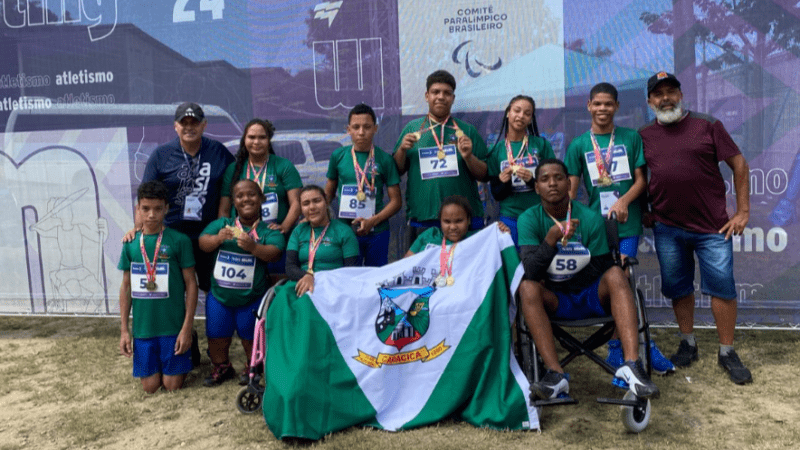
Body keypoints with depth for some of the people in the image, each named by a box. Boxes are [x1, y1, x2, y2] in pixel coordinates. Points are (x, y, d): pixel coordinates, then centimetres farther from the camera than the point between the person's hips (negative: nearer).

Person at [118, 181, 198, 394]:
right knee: (150, 386, 8)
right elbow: (126, 286, 9)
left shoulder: (179, 240, -8)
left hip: (173, 326, -3)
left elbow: (191, 284, -5)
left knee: (172, 385, 3)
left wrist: (187, 328, -9)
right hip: (143, 326, 3)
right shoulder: (131, 243, 3)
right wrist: (124, 329, 6)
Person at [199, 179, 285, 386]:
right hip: (219, 295, 3)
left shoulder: (268, 230, -6)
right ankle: (222, 367, 37)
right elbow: (203, 242, -11)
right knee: (216, 337, 12)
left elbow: (275, 253, -23)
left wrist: (254, 248, -43)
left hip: (252, 298, -3)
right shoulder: (222, 224, 4)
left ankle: (252, 367, 37)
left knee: (250, 337, 10)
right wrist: (218, 238, -34)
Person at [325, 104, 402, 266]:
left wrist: (373, 221, -15)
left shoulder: (384, 159, -3)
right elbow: (329, 193, 10)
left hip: (377, 232, -1)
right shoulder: (338, 156, 2)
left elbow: (396, 201, -3)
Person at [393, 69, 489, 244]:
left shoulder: (466, 131, 8)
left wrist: (468, 157, -12)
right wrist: (402, 149, -8)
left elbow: (484, 175, 5)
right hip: (421, 220, 0)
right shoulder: (412, 128, 10)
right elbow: (396, 170, 9)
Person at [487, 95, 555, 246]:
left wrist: (532, 180, -16)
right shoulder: (497, 149, 4)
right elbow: (496, 195, 6)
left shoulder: (542, 144, 2)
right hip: (509, 219, 0)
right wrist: (503, 183, -15)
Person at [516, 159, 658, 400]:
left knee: (615, 274, -28)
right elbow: (531, 271, -18)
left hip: (593, 297, 1)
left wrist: (555, 279, -10)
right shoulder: (529, 220, -5)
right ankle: (555, 374, -38)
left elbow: (599, 271, -3)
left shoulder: (591, 219, -3)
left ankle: (631, 364, -40)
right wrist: (551, 238, -31)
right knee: (527, 287, -30)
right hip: (555, 301, 0)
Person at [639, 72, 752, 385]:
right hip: (667, 228, 2)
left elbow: (740, 166, 1)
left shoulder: (708, 127, 0)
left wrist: (743, 211, -3)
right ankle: (688, 344, 27)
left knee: (722, 287, -1)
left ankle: (727, 353, 13)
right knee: (678, 288, 10)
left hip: (713, 227, -2)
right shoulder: (645, 136, 6)